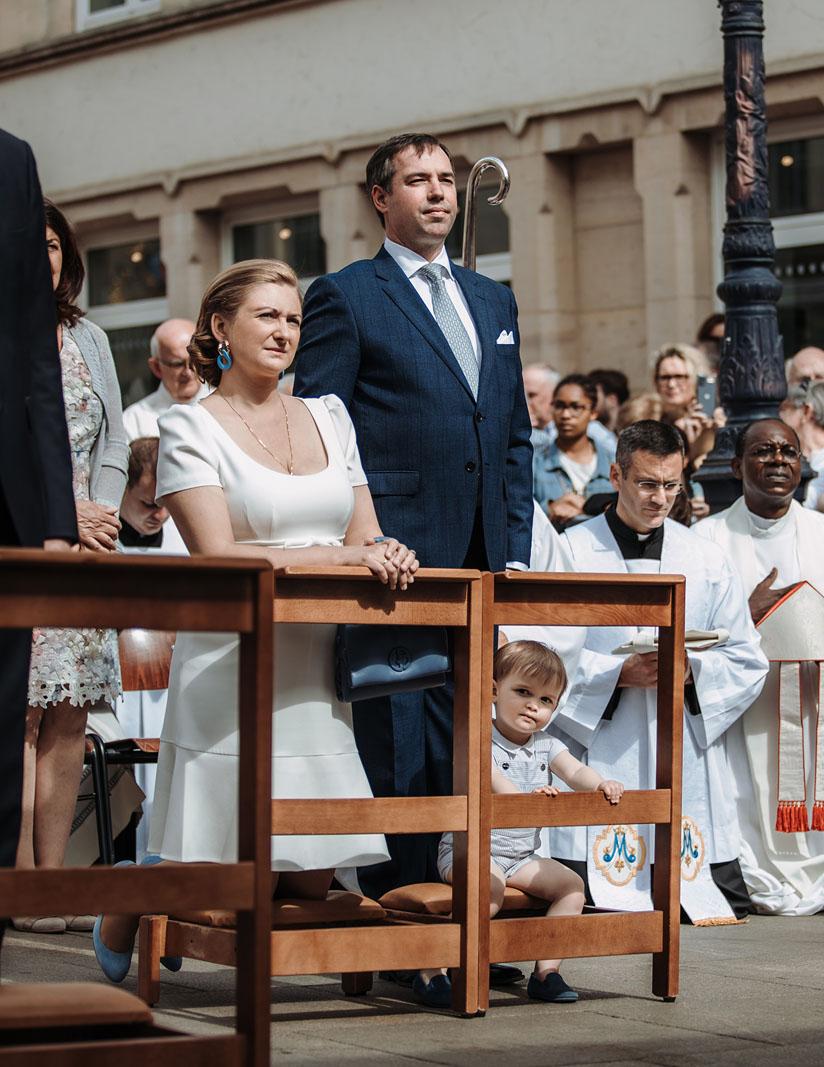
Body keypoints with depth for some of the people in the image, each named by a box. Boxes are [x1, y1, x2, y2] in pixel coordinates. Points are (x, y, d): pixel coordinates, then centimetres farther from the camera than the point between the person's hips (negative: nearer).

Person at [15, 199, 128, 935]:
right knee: (23, 713, -11)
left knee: (70, 717, 1)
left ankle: (54, 875, 3)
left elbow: (114, 443, 16)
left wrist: (102, 514, 0)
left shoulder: (89, 339, 17)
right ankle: (24, 886, -11)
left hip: (83, 551, 5)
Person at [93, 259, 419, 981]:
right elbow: (218, 555, -13)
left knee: (311, 883, 3)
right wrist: (341, 554, -17)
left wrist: (386, 553, -12)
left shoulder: (329, 417, 15)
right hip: (233, 667, -5)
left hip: (320, 671, 5)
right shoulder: (191, 428, -2)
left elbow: (367, 537, 12)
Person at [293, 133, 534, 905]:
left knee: (456, 747, 8)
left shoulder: (494, 302, 20)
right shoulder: (344, 297, 0)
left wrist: (515, 549, 12)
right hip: (391, 565, -6)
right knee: (395, 748, -7)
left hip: (477, 568, 6)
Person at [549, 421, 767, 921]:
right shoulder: (571, 553, 3)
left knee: (726, 902, -4)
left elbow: (748, 663, 11)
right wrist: (619, 673, -16)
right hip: (599, 755, -3)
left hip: (689, 753, 3)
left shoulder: (707, 561, 13)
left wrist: (693, 669, -9)